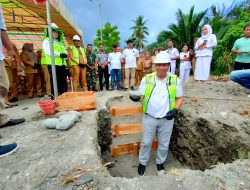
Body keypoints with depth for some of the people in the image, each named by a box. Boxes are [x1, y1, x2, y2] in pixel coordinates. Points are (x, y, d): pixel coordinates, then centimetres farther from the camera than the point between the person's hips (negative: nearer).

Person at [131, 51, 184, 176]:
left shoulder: (175, 80, -4)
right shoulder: (147, 79, -6)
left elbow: (180, 98, 3)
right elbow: (141, 95, -2)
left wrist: (175, 110, -14)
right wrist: (135, 97, -25)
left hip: (167, 119, 1)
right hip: (149, 118, -1)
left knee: (164, 144, 18)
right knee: (146, 142, 15)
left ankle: (160, 163, 45)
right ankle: (142, 163, 39)